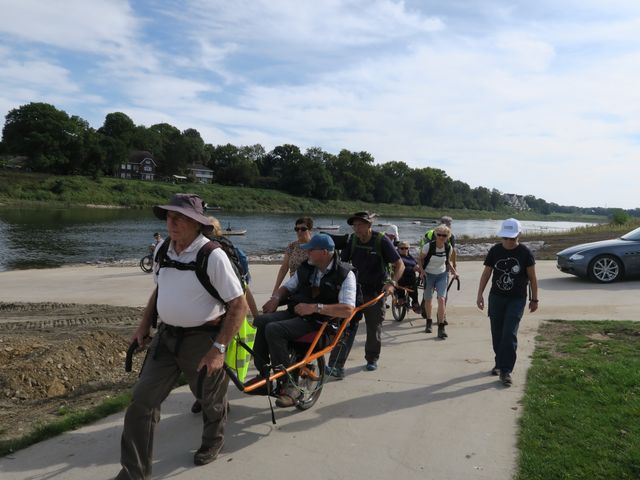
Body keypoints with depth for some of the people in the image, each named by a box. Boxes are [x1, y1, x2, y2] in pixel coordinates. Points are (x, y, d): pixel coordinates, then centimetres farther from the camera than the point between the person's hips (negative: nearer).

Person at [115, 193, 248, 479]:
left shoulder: (213, 256, -21)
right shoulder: (162, 249, -1)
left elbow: (239, 305, -20)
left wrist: (218, 348, -23)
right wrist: (144, 325, 11)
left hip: (202, 338, -5)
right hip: (166, 335, 5)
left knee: (210, 399, 17)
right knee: (142, 400, 2)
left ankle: (212, 443, 49)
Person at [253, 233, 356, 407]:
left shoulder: (345, 274, -9)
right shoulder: (306, 267, 12)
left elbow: (347, 309, -19)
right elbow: (287, 287, 24)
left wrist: (314, 307, -24)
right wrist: (276, 298, 1)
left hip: (319, 321, -7)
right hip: (295, 313, 7)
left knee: (274, 329, -27)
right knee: (262, 321, -17)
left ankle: (287, 385, -19)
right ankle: (263, 374, -3)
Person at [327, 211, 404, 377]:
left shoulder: (381, 240, -11)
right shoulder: (352, 240, -1)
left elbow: (400, 265, -12)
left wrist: (391, 283, -26)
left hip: (376, 292, -2)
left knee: (374, 328, 11)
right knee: (346, 327, -10)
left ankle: (372, 359, 34)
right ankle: (337, 365, -13)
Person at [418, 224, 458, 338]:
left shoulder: (448, 247, -7)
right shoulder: (428, 246, -18)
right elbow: (420, 259, -5)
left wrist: (453, 271, -2)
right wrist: (422, 270, -21)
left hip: (442, 275, 1)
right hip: (428, 275, -1)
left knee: (442, 299, -14)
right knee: (428, 300, 11)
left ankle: (441, 328, -8)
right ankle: (429, 322, 37)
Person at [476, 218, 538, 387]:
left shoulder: (525, 253, -8)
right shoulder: (495, 250, -2)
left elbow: (532, 277, 0)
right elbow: (486, 273, 4)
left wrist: (534, 299, 2)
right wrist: (480, 295, 0)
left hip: (516, 300, -3)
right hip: (496, 297, 3)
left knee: (509, 334, -10)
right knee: (497, 333, 10)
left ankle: (505, 370, -5)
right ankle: (499, 362, 29)